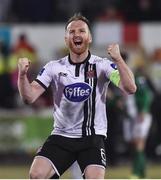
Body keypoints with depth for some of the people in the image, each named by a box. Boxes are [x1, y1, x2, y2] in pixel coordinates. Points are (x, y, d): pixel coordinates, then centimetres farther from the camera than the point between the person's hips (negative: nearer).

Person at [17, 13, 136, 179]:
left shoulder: (102, 65, -4)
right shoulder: (54, 67, 2)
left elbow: (130, 89, -17)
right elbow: (29, 97, -5)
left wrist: (118, 59, -32)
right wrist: (22, 74, -24)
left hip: (92, 137, -2)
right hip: (61, 136, 2)